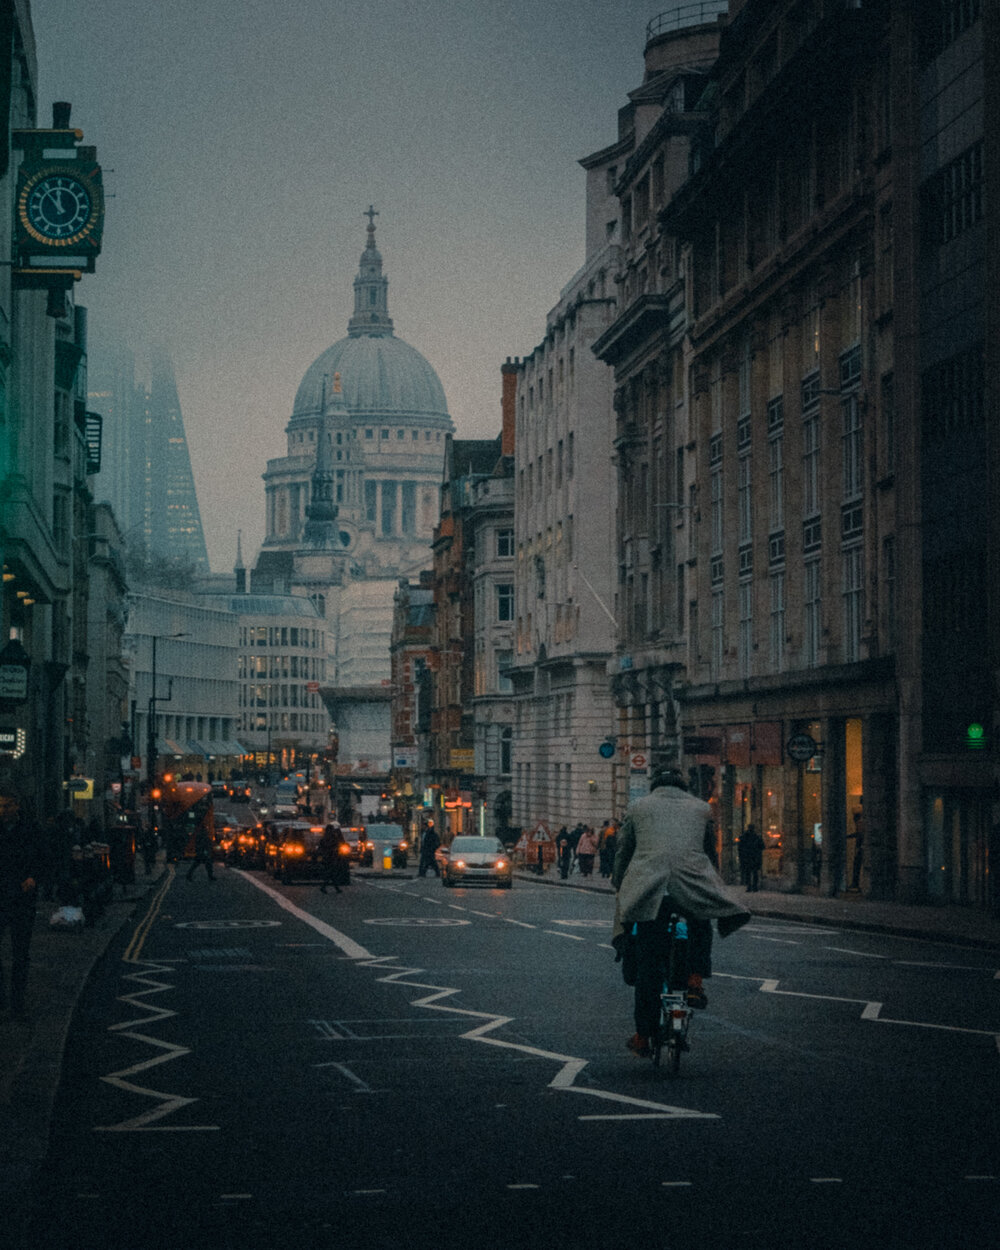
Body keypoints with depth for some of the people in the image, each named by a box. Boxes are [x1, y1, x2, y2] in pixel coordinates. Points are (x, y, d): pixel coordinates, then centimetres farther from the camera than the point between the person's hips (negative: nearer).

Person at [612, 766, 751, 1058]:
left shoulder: (638, 807, 21)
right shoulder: (701, 809, 22)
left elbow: (622, 855, 21)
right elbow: (710, 852, 29)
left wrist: (620, 889, 32)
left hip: (647, 889, 0)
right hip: (694, 889, 0)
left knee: (648, 964, 5)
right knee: (700, 925, 33)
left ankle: (643, 1036, 6)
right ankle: (695, 981, 14)